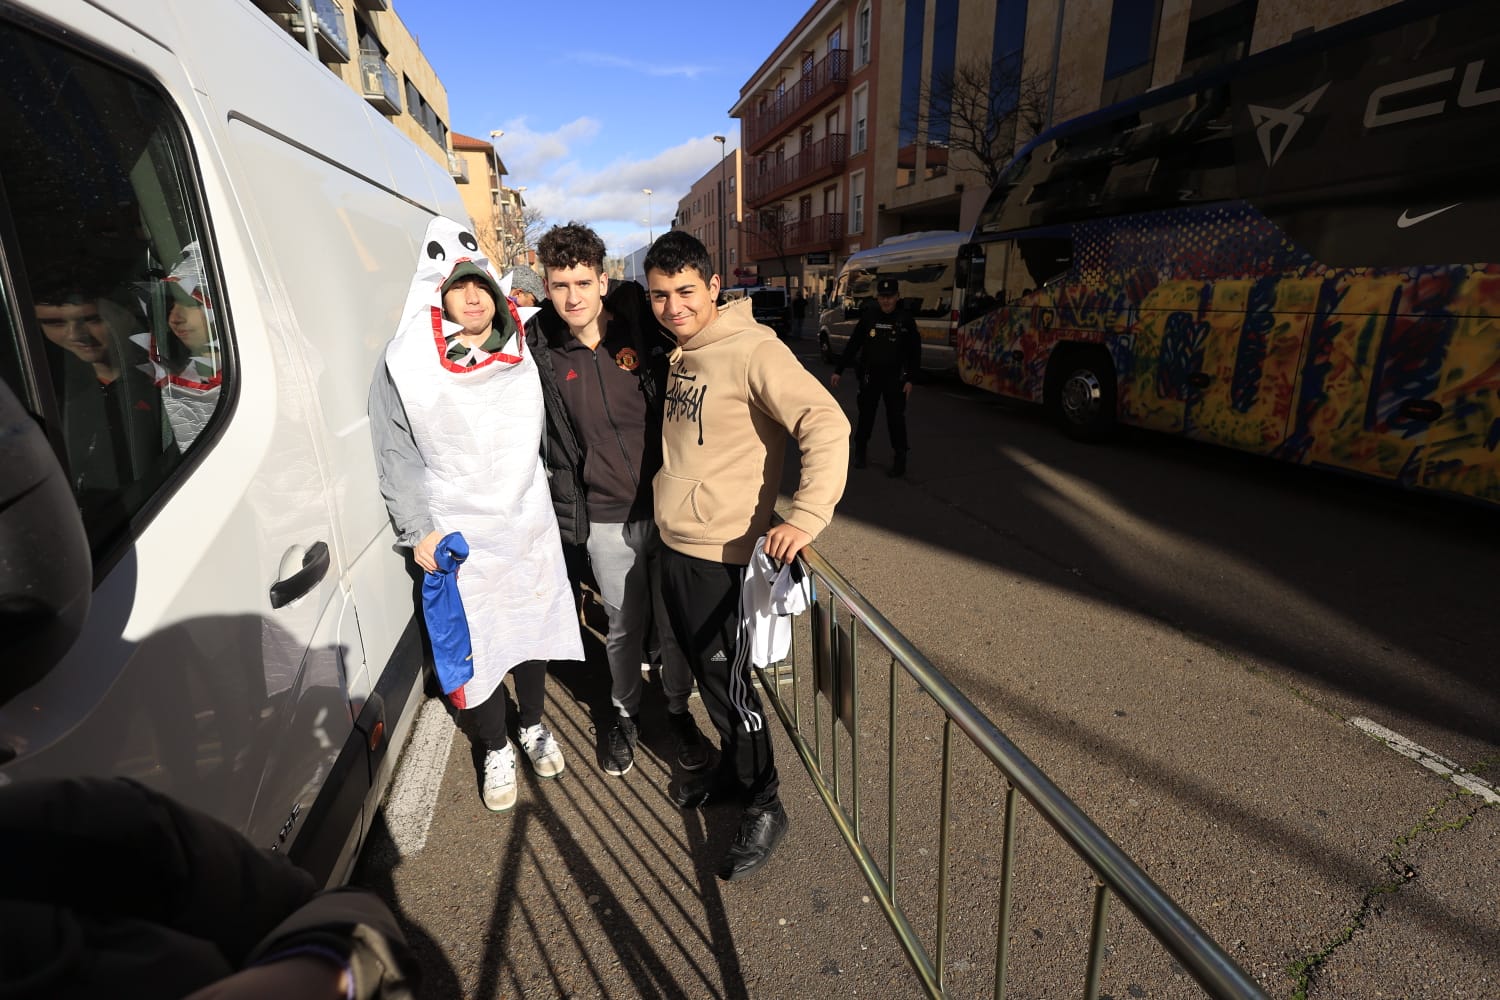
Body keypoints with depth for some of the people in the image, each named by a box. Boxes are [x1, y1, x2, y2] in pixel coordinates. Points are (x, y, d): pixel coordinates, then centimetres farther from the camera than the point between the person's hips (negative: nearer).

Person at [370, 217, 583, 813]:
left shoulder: (520, 355, 3)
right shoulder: (404, 365, -8)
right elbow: (396, 456, -5)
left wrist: (534, 497, 15)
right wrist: (418, 530, -8)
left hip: (528, 526, 3)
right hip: (457, 537, -3)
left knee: (533, 628, 17)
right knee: (473, 644, 7)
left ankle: (533, 725, 41)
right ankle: (495, 749, 31)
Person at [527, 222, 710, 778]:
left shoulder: (643, 324, -7)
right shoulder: (542, 349, -3)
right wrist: (568, 512, 2)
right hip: (606, 518, 1)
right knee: (624, 626, 15)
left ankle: (678, 709, 38)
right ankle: (625, 713, 41)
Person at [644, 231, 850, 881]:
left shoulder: (752, 350, -16)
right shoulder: (679, 353, 11)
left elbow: (826, 425, -26)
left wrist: (807, 516, -35)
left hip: (721, 553, -8)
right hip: (672, 544, 8)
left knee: (728, 682, 3)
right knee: (705, 672, 20)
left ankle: (763, 807, 25)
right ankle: (731, 767, 43)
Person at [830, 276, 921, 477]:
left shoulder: (906, 320, -4)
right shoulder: (868, 318, -1)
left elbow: (915, 352, -1)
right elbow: (852, 345, 3)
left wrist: (909, 379, -7)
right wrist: (838, 370, 1)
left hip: (895, 377, -1)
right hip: (870, 375, 2)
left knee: (896, 416, -2)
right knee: (866, 414, 10)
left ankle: (900, 457, 9)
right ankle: (860, 450, 28)